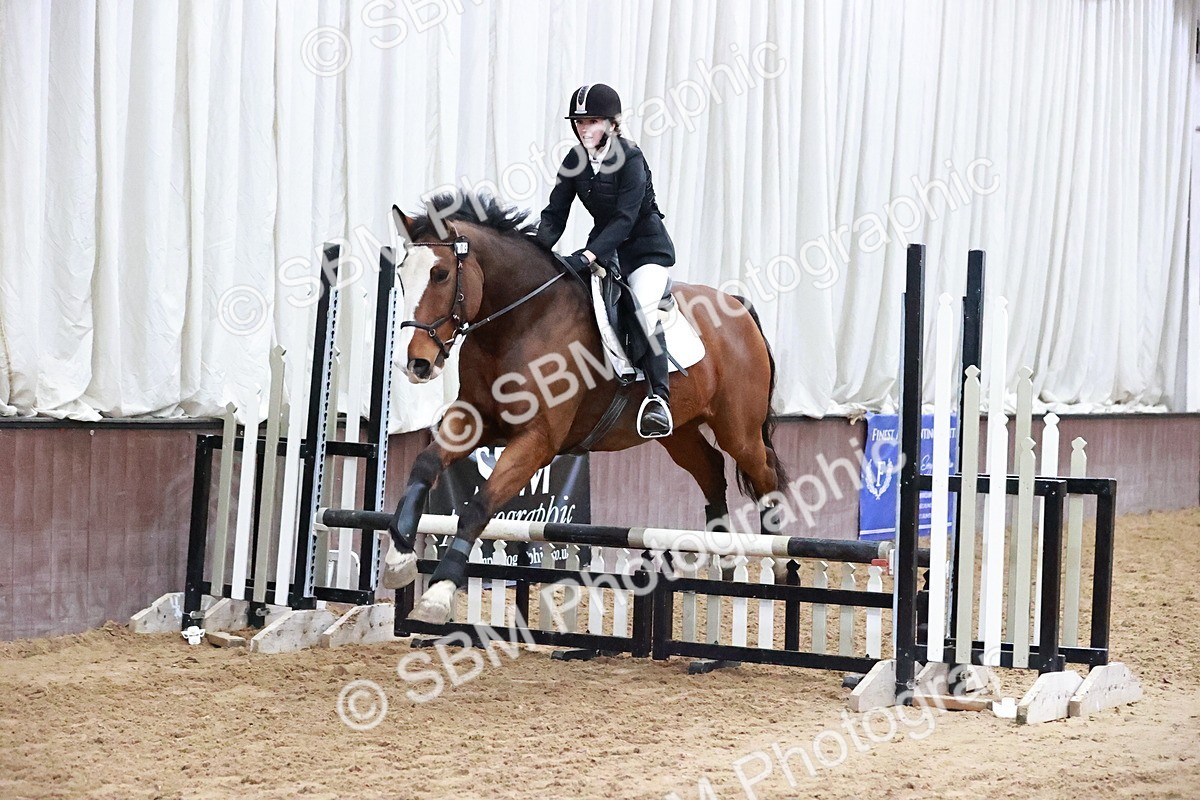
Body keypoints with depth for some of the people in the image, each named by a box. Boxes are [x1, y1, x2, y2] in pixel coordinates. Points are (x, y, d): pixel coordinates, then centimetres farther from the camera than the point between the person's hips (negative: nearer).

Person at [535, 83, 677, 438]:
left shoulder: (630, 158, -20)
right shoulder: (576, 160, -1)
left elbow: (625, 218, -28)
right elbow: (555, 214, -1)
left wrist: (587, 256, -40)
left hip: (645, 245, -8)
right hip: (604, 244, 8)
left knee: (644, 307, -29)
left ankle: (659, 398, -34)